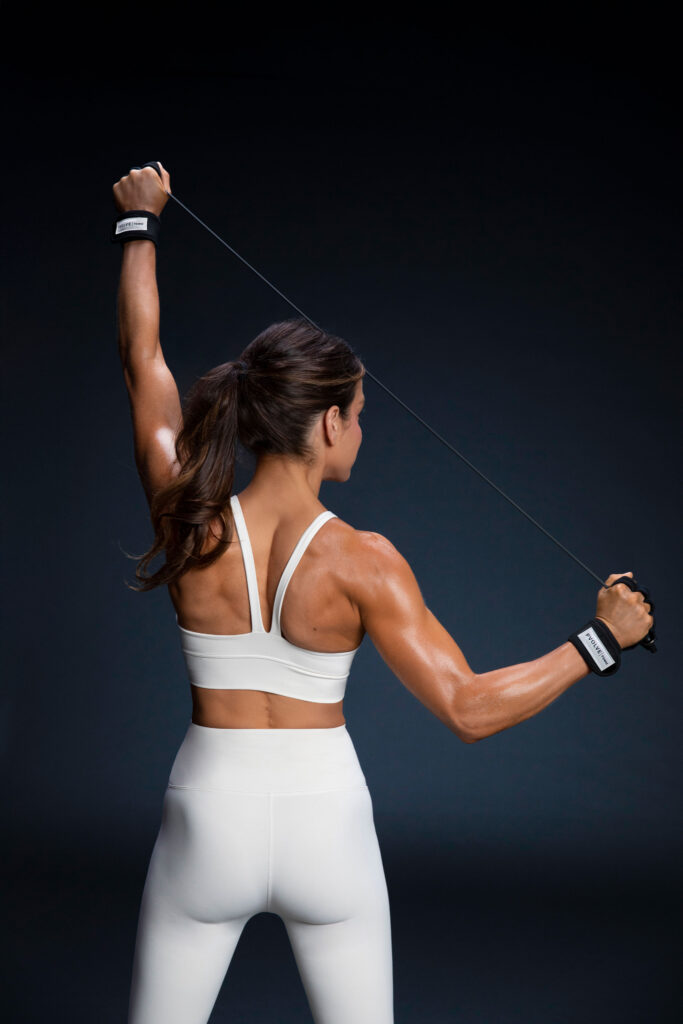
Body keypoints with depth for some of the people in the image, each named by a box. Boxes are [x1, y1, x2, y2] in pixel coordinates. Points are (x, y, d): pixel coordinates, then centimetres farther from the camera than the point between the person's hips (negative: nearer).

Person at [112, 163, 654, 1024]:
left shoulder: (190, 526, -10)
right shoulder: (361, 562, -16)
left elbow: (142, 357, 5)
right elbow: (469, 709, -17)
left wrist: (139, 224, 18)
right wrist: (600, 639, -8)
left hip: (209, 818, 2)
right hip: (325, 821, -1)